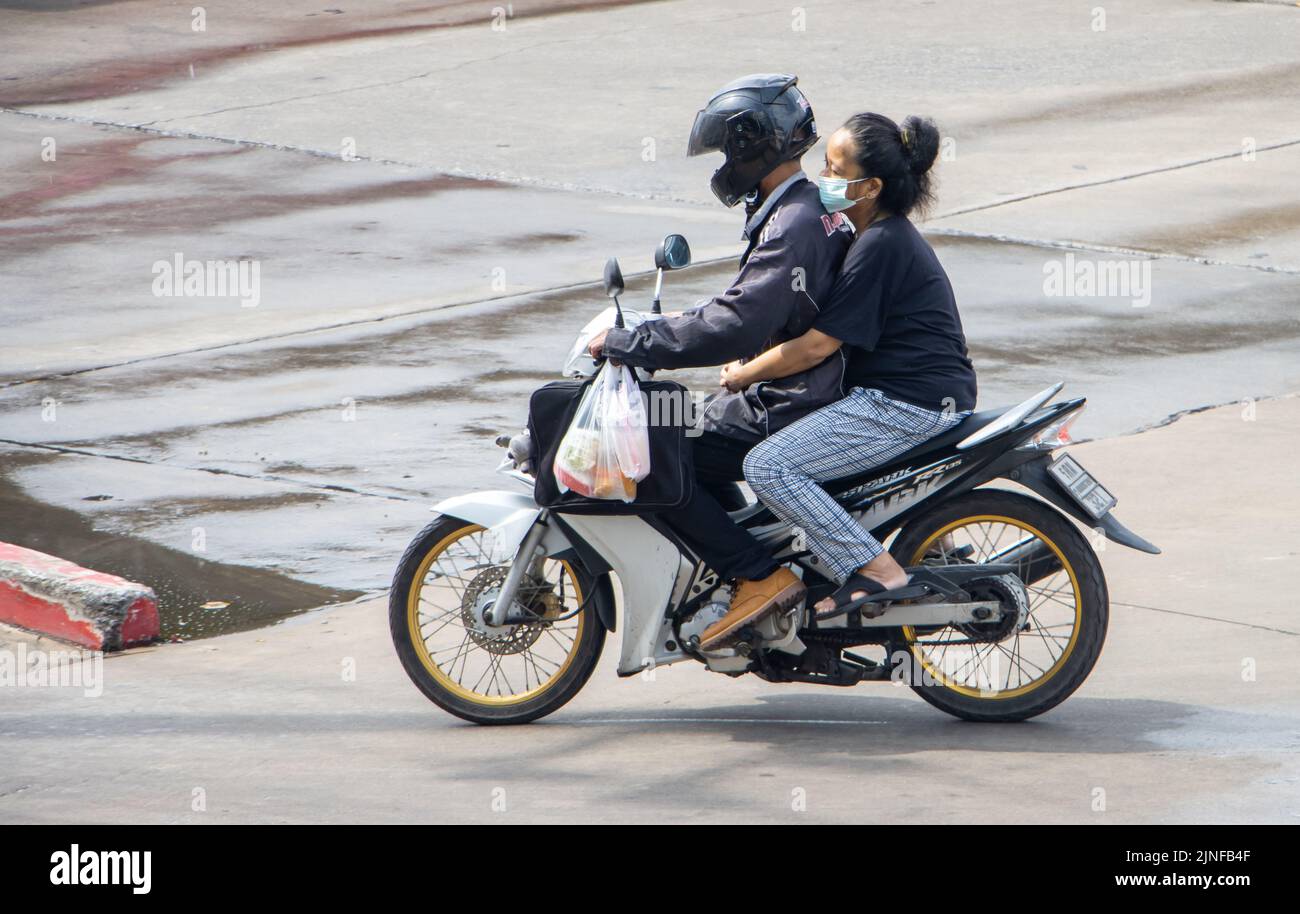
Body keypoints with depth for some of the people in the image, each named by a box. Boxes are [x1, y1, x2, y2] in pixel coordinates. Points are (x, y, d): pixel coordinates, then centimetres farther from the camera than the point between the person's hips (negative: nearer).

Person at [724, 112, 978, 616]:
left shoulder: (880, 247, -18)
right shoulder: (888, 234, 15)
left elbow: (816, 346, -19)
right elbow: (826, 326, 24)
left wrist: (743, 375, -6)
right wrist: (751, 361, 14)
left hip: (909, 405, -11)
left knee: (767, 466, -19)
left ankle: (875, 570, -19)